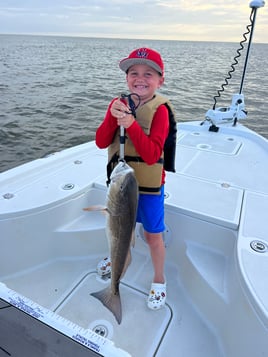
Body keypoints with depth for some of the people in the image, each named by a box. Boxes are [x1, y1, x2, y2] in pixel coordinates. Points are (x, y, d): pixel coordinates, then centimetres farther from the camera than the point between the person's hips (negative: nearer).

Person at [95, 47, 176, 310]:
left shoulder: (159, 109, -16)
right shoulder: (118, 104, -1)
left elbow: (151, 155, -24)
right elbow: (101, 142, -8)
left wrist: (130, 122, -32)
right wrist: (113, 116, -23)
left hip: (149, 186, -4)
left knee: (153, 236, 11)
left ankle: (159, 280, 36)